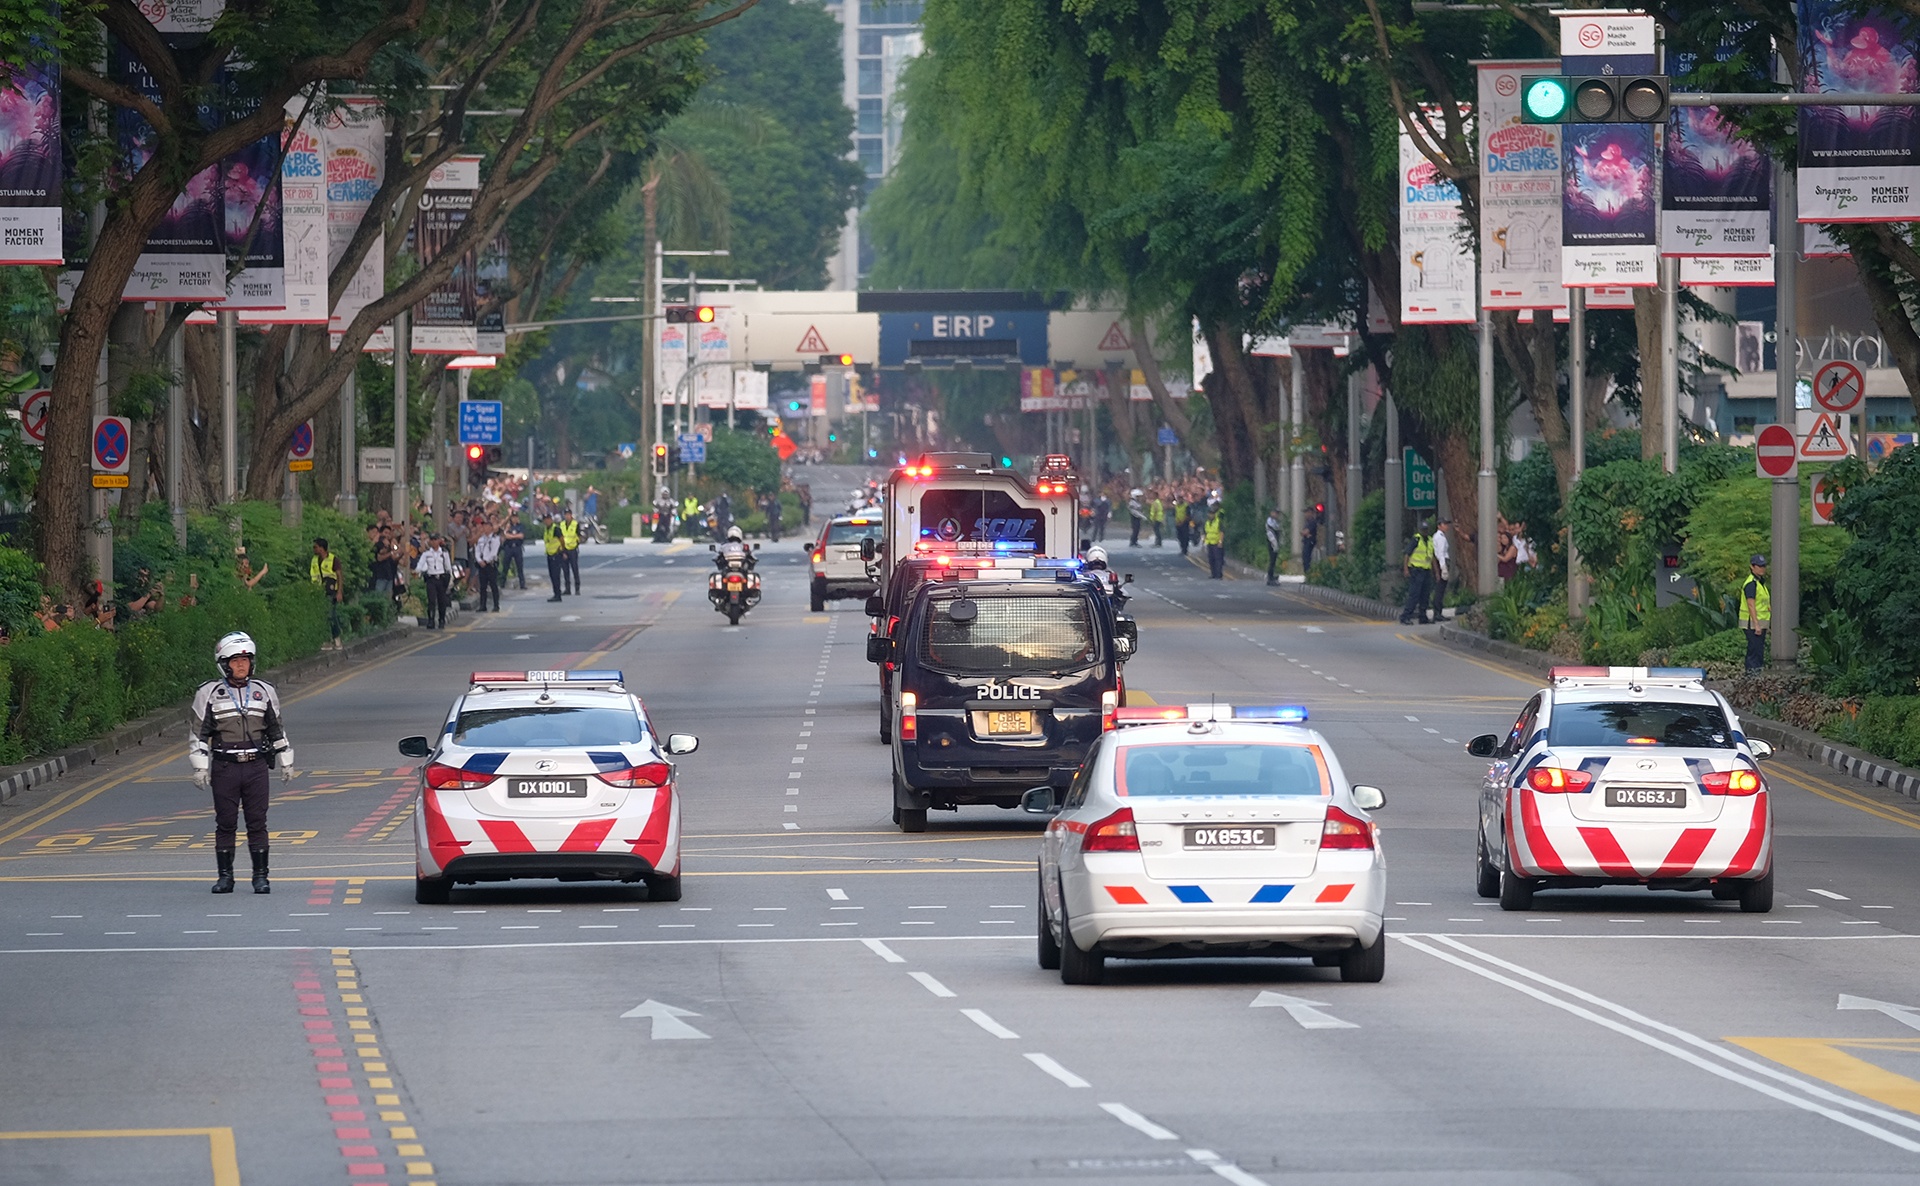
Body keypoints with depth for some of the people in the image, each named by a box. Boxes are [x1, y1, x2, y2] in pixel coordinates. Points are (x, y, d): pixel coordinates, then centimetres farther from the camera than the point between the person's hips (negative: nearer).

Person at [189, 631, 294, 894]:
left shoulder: (264, 692, 9)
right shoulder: (209, 694, 1)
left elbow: (277, 730, 18)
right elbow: (198, 733, 2)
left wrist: (286, 763, 17)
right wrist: (200, 768, -4)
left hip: (256, 766, 1)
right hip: (224, 767, -1)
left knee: (257, 823, 0)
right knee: (225, 823, 2)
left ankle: (260, 876, 5)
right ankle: (225, 876, 9)